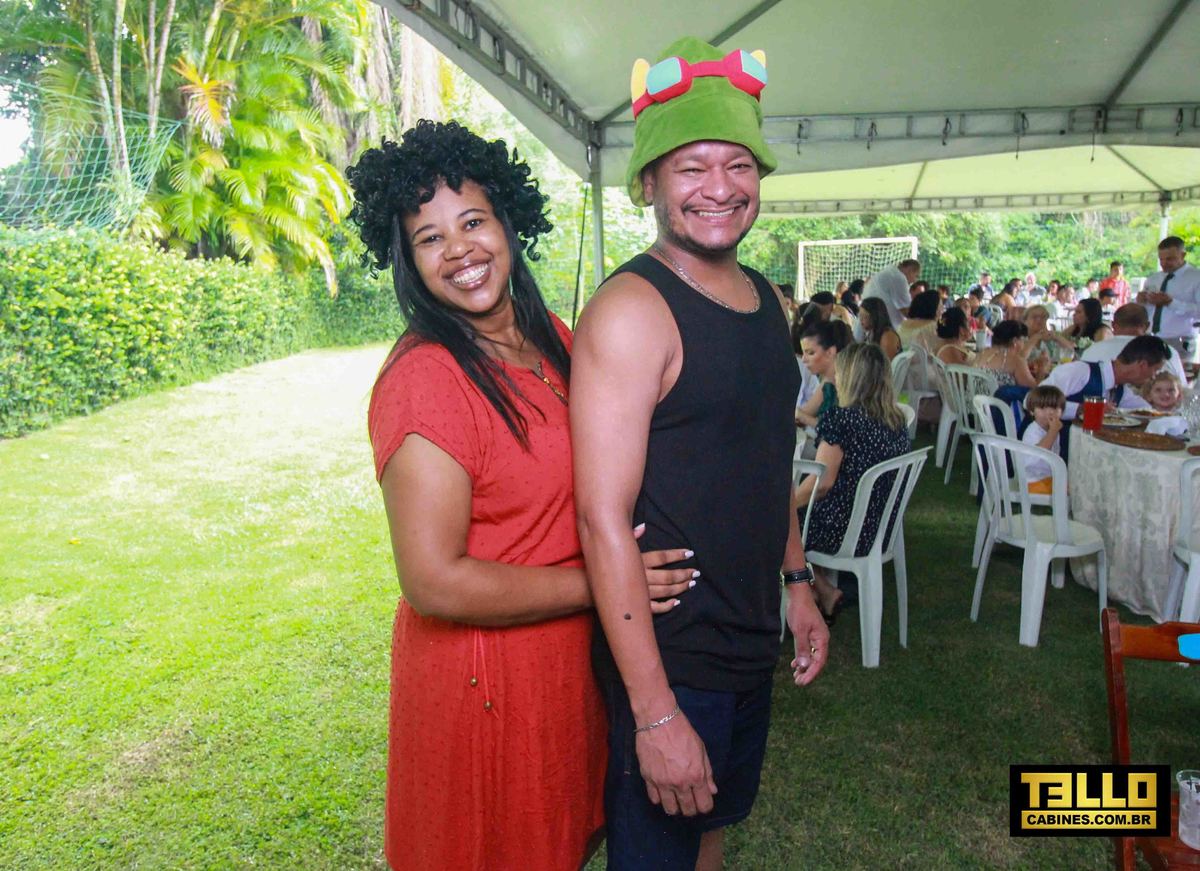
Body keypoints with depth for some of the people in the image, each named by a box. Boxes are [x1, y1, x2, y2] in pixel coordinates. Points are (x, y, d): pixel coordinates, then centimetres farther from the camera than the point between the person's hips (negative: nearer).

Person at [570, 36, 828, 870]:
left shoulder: (767, 299, 6)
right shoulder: (631, 309, -20)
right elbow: (604, 519, -25)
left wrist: (798, 584, 18)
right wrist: (654, 714, -25)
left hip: (753, 643, 8)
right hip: (667, 659, -7)